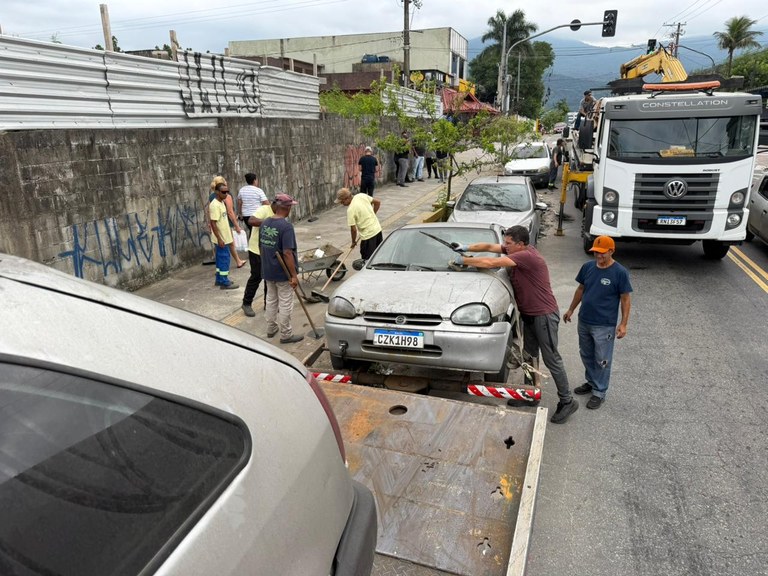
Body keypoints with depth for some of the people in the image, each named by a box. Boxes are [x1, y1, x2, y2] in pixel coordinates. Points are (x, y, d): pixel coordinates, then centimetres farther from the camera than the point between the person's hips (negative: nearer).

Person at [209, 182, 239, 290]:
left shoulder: (221, 202, 10)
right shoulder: (215, 205, -20)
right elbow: (213, 223, -22)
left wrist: (227, 235, 21)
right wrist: (219, 239, -24)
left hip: (224, 237, 10)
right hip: (221, 238, -10)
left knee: (221, 258, 16)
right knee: (224, 258, -4)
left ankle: (220, 279, 25)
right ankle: (224, 283, 3)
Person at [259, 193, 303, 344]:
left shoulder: (264, 223, 2)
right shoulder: (286, 226, -22)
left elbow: (261, 247, 11)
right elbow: (287, 253, -25)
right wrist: (294, 275, -20)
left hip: (268, 271, 7)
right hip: (283, 272, -7)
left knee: (271, 300, 20)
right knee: (285, 304, 4)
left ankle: (271, 329, 34)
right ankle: (286, 335, 14)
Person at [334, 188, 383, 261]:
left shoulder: (351, 210, -18)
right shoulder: (362, 196, 0)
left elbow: (353, 229, -14)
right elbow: (378, 202, 8)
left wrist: (353, 241, 2)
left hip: (368, 234, -8)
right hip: (377, 228, 8)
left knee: (367, 260, 5)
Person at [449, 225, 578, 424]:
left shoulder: (527, 255, -27)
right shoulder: (516, 250, 1)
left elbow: (490, 263, -30)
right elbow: (489, 247, 7)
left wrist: (462, 260, -21)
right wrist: (467, 248, -7)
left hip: (544, 315, -9)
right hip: (528, 314, 9)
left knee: (551, 359, 0)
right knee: (529, 355, 17)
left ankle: (567, 401, 12)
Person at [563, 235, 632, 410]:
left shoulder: (620, 272, -14)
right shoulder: (587, 267, 0)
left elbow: (625, 299, -10)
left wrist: (623, 324, -13)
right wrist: (571, 310, 17)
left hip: (605, 325, -5)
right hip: (584, 321, 6)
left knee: (602, 360, 6)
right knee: (586, 355, 20)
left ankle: (599, 392, 20)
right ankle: (591, 382, 40)